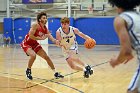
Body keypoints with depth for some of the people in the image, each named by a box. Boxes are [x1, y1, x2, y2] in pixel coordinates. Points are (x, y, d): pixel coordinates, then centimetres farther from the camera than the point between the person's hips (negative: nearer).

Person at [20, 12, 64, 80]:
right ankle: (28, 71, -6)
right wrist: (41, 38, -26)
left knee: (46, 57, 5)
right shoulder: (35, 25, -23)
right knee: (33, 55, -32)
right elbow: (30, 36, -29)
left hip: (34, 44, 8)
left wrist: (55, 41, -32)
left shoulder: (45, 29, -2)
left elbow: (51, 37, -10)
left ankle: (55, 73, 15)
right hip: (26, 43, -8)